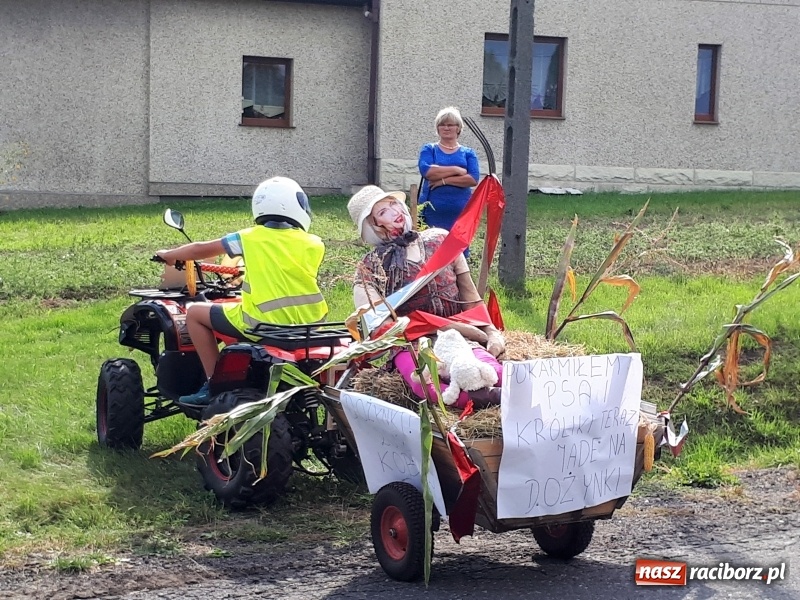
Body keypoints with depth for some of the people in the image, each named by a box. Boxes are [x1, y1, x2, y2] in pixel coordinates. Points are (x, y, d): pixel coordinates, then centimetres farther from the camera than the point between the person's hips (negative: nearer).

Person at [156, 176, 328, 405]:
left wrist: (169, 255, 29)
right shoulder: (314, 244, 4)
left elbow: (201, 250, 11)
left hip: (263, 325, -4)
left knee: (195, 313, 12)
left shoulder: (251, 239, 0)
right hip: (310, 325, 4)